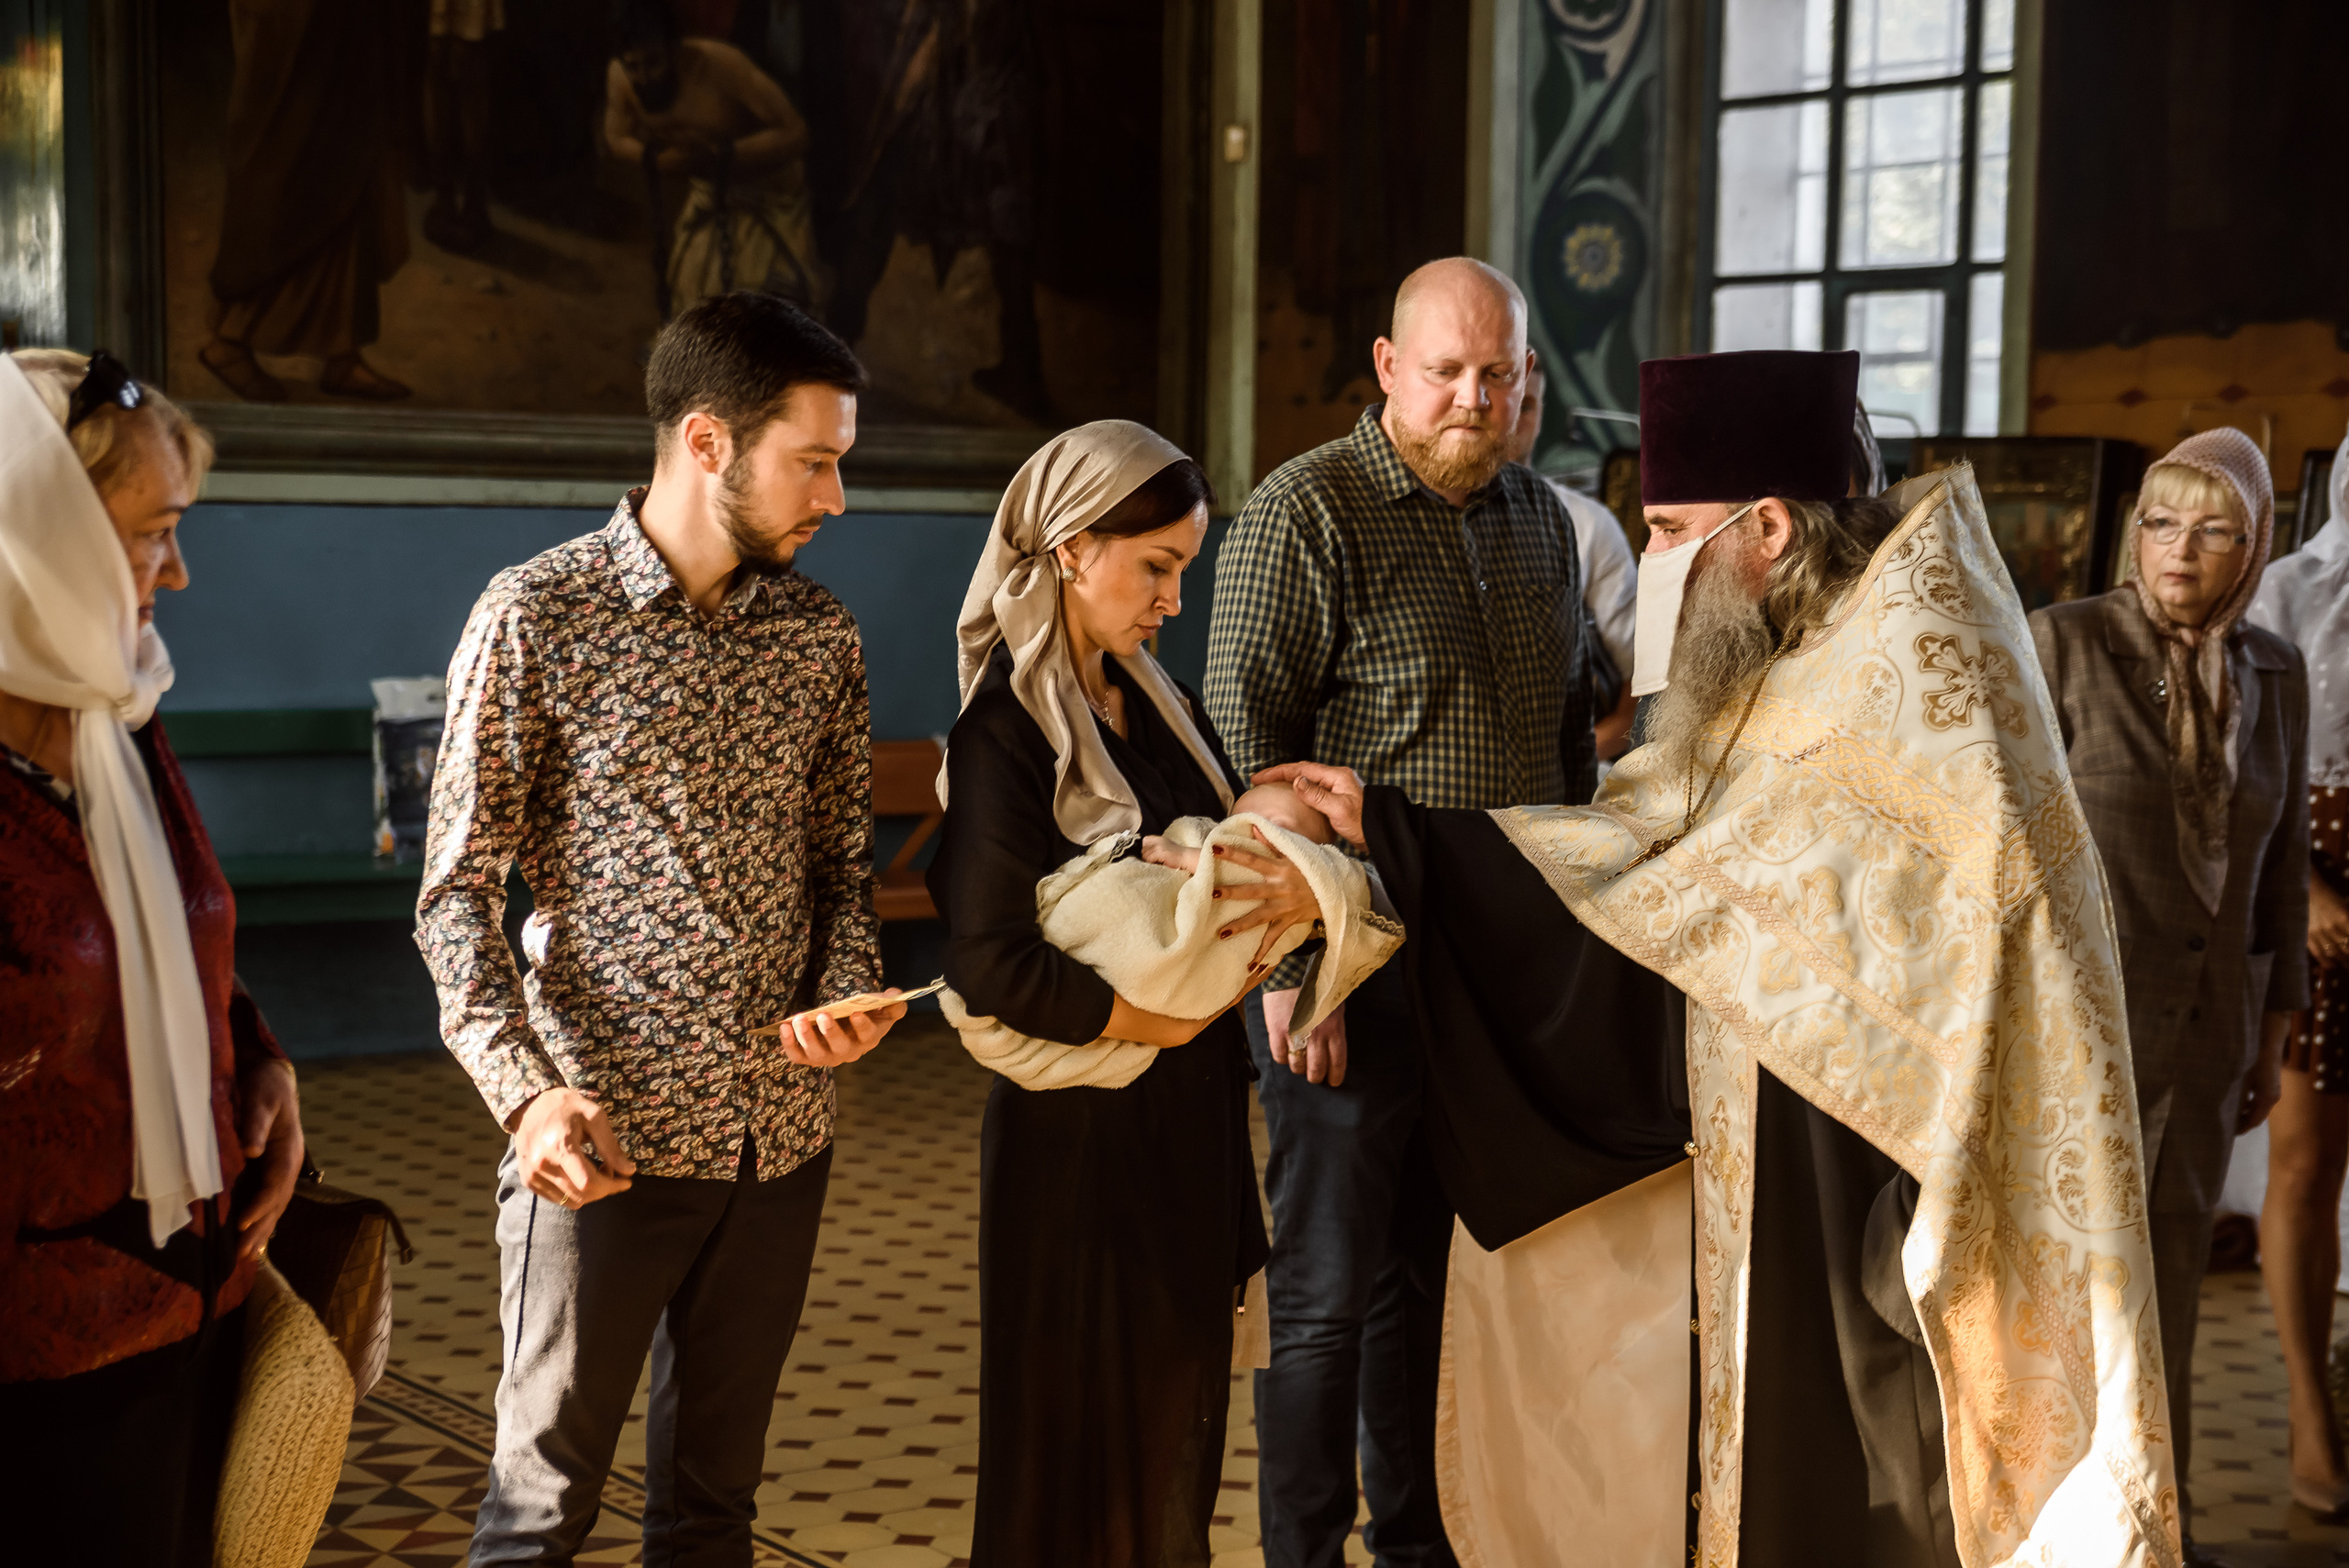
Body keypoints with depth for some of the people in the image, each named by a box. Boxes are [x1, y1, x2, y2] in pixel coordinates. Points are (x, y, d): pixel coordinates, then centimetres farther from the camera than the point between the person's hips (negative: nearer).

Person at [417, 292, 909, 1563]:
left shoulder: (821, 634, 7)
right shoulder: (537, 617, -7)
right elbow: (457, 892, -7)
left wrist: (849, 991, -6)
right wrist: (527, 1089, -20)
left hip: (779, 1138, 5)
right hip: (607, 1140, -4)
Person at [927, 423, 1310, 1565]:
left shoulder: (1152, 704, 9)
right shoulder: (1010, 732, -15)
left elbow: (1228, 851, 9)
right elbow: (991, 967, -21)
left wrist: (1297, 888, -14)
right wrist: (1155, 1018, -13)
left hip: (1190, 1113, 8)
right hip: (1080, 1125, -7)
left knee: (1176, 1411, 15)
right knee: (1080, 1428, 5)